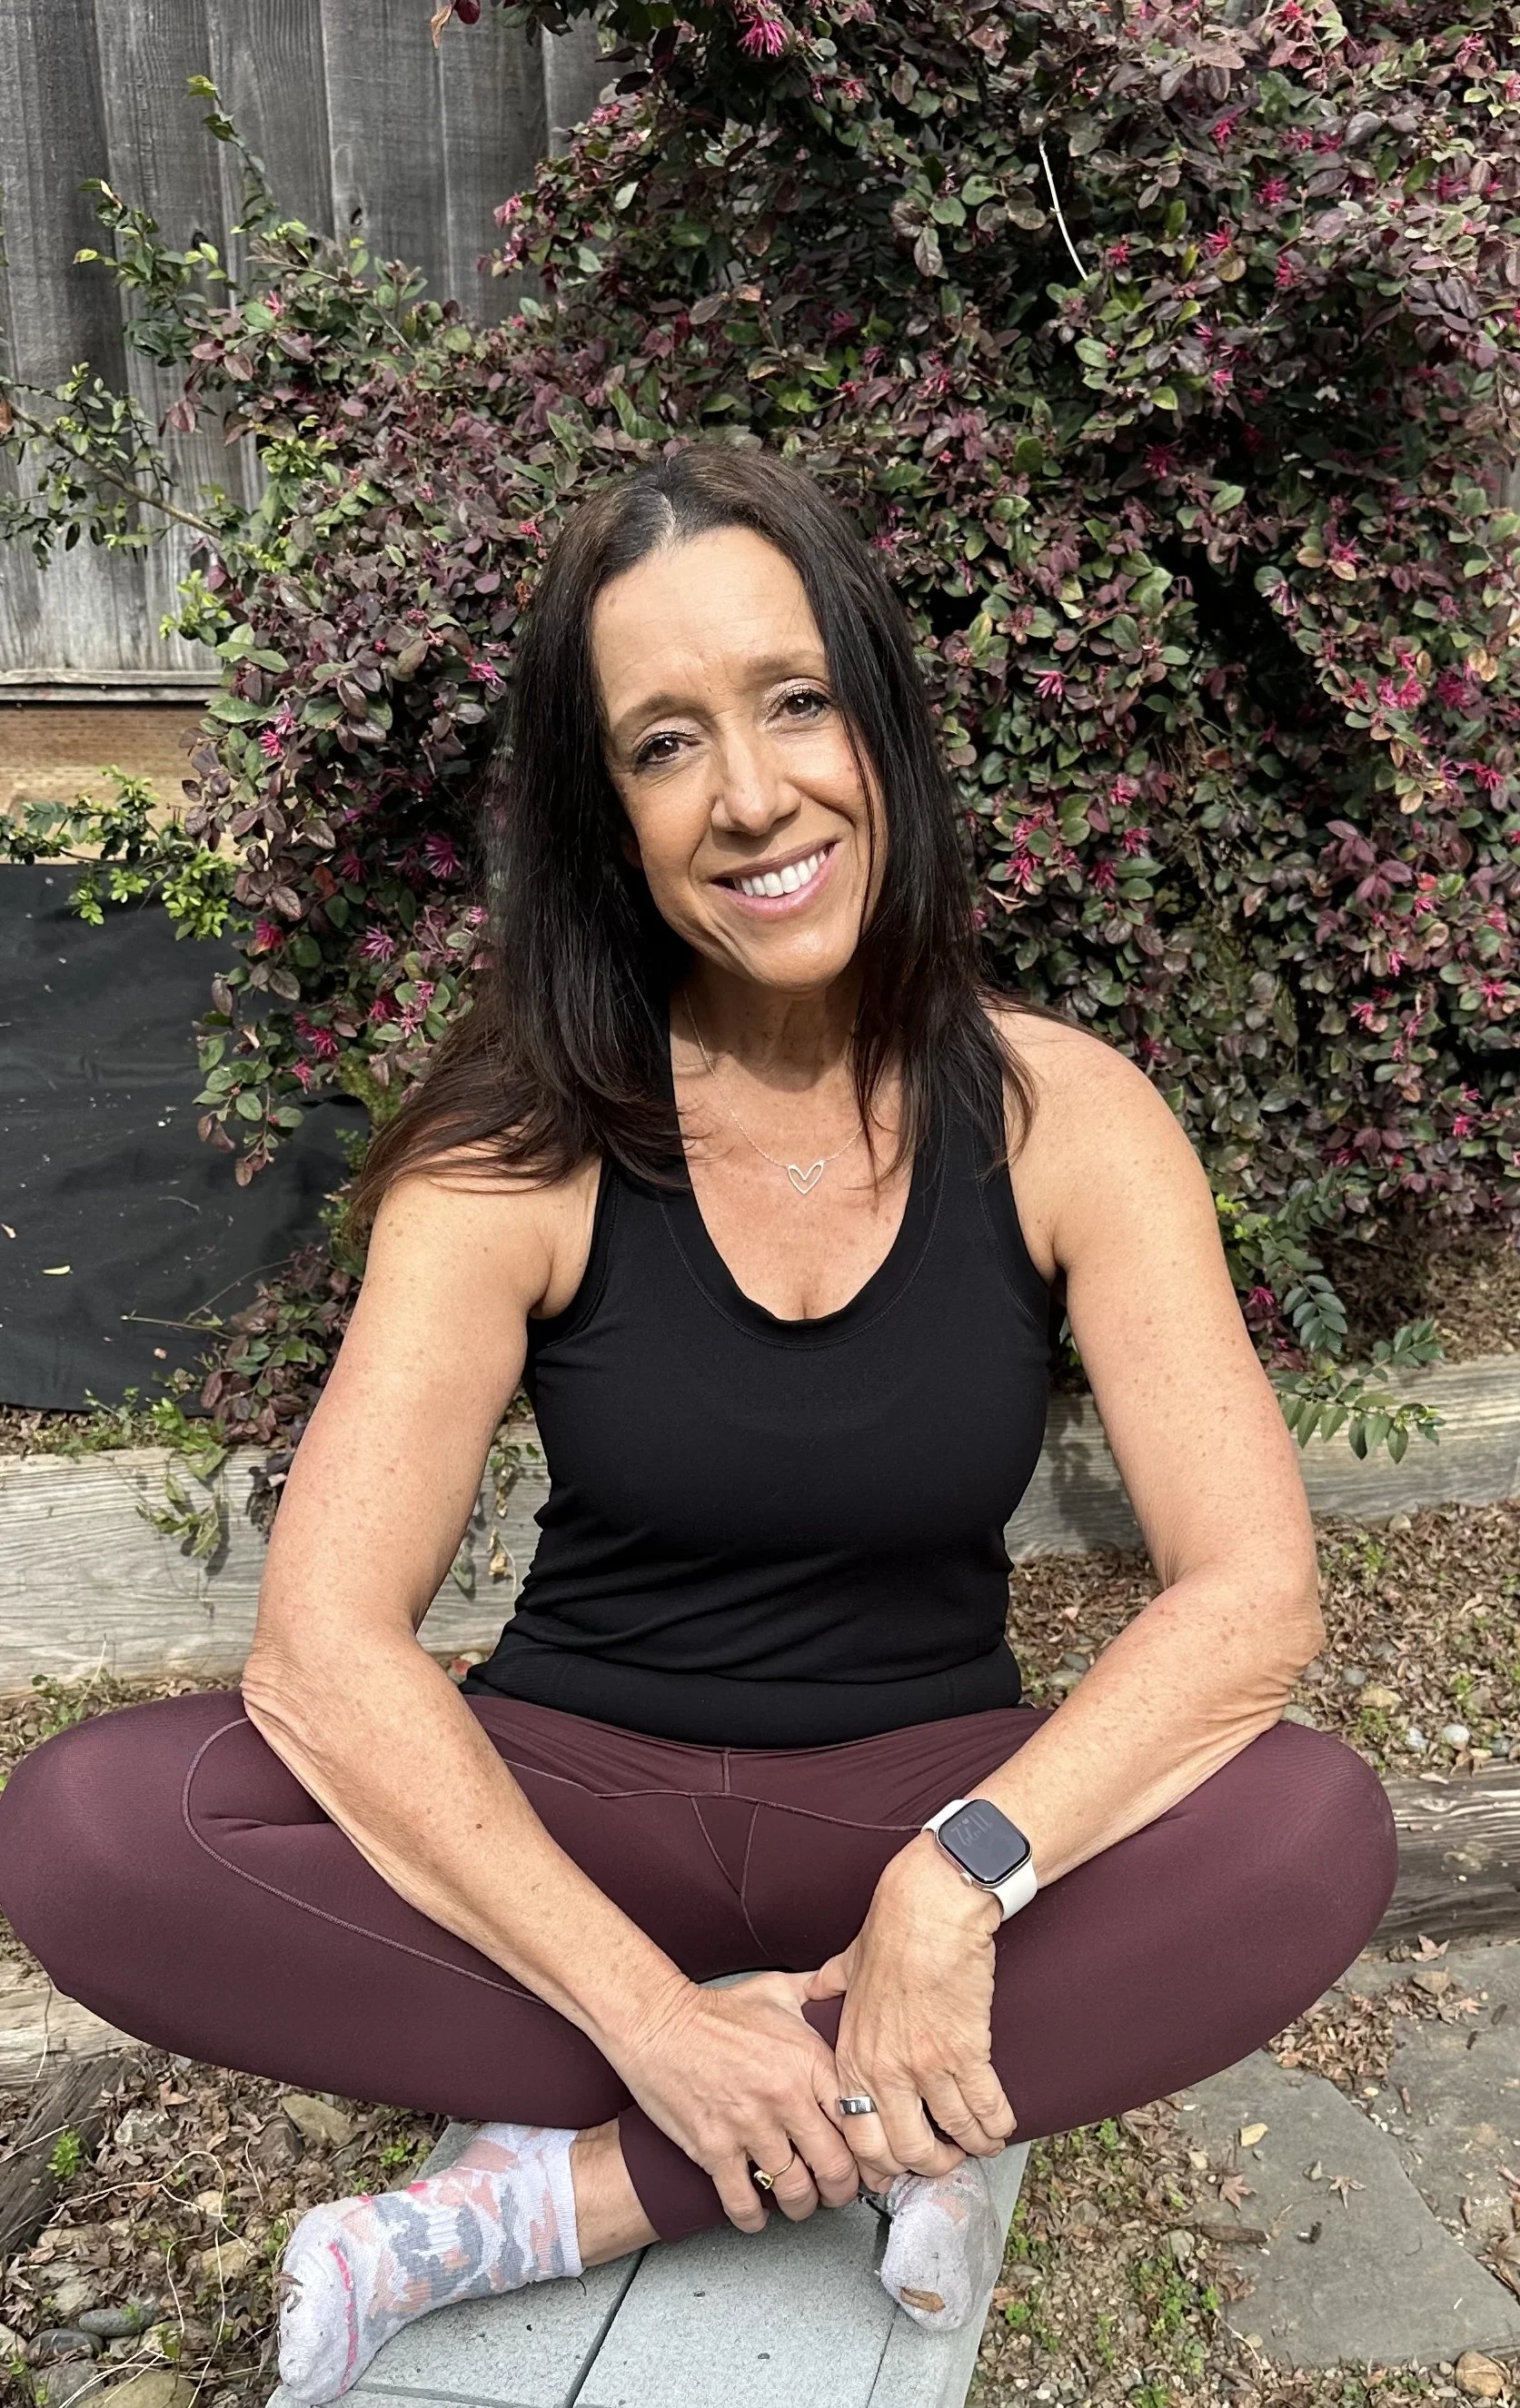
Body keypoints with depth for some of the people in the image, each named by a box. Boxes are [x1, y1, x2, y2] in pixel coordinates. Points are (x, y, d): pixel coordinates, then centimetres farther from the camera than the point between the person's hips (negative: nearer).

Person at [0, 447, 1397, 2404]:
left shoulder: (1059, 1117, -9)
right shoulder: (523, 1151, -12)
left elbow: (1252, 1594, -15)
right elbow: (319, 1647, -19)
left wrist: (962, 1875, -30)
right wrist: (646, 2007, -26)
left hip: (924, 1796, 1)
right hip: (576, 1797, 0)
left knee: (1317, 1834, -28)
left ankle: (538, 2206, -18)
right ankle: (886, 2130, -16)